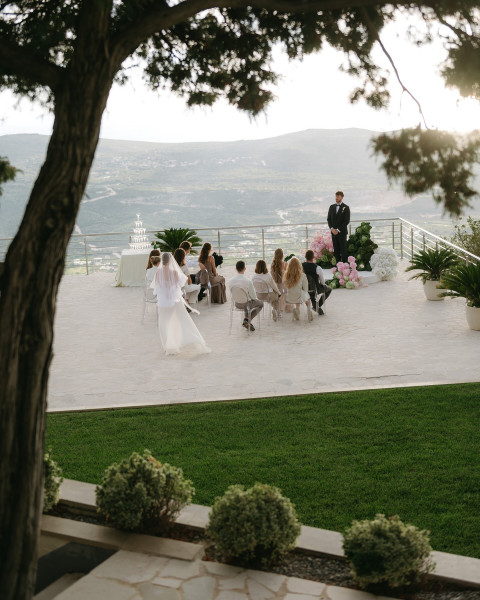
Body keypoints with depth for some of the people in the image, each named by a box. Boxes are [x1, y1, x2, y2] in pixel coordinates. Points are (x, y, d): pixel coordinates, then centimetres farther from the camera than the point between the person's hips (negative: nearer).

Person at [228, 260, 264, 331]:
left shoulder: (231, 281, -16)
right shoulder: (248, 281, -30)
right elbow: (254, 297, -20)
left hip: (237, 304, 5)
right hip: (246, 304, -5)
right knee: (260, 304, 26)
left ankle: (246, 319, 30)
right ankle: (247, 320, 12)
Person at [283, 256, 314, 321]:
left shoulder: (286, 275, -10)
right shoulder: (302, 275, -16)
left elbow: (285, 288, 1)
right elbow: (306, 289, -6)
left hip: (289, 298, 2)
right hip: (299, 298, -2)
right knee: (308, 296, 34)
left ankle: (297, 308, 17)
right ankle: (309, 309, 16)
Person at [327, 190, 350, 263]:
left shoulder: (346, 208, -3)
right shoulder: (332, 207, 12)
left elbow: (347, 221, -8)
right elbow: (328, 219, 12)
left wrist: (338, 230, -13)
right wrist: (332, 228, -4)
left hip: (342, 232, -4)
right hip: (333, 232, 4)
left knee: (343, 249, -4)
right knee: (336, 249, 4)